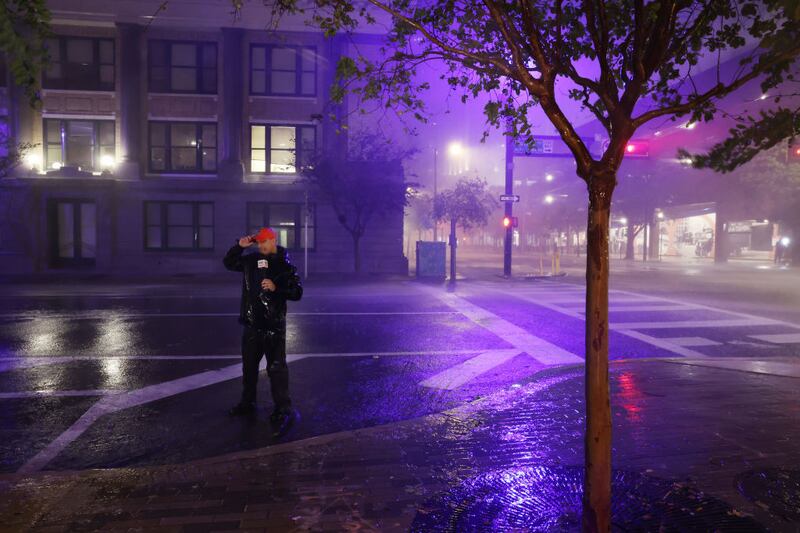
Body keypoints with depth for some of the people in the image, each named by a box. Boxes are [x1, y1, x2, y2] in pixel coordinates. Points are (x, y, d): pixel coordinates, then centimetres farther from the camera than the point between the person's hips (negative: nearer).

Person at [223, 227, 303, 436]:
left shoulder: (285, 266, -7)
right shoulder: (251, 260, 8)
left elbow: (297, 292, -9)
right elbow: (228, 263, 20)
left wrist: (276, 288, -23)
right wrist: (239, 246, 5)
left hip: (273, 325, -6)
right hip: (251, 323, 6)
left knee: (276, 368, -9)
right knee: (249, 365, 18)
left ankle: (283, 411, -6)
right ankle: (247, 402, 34)